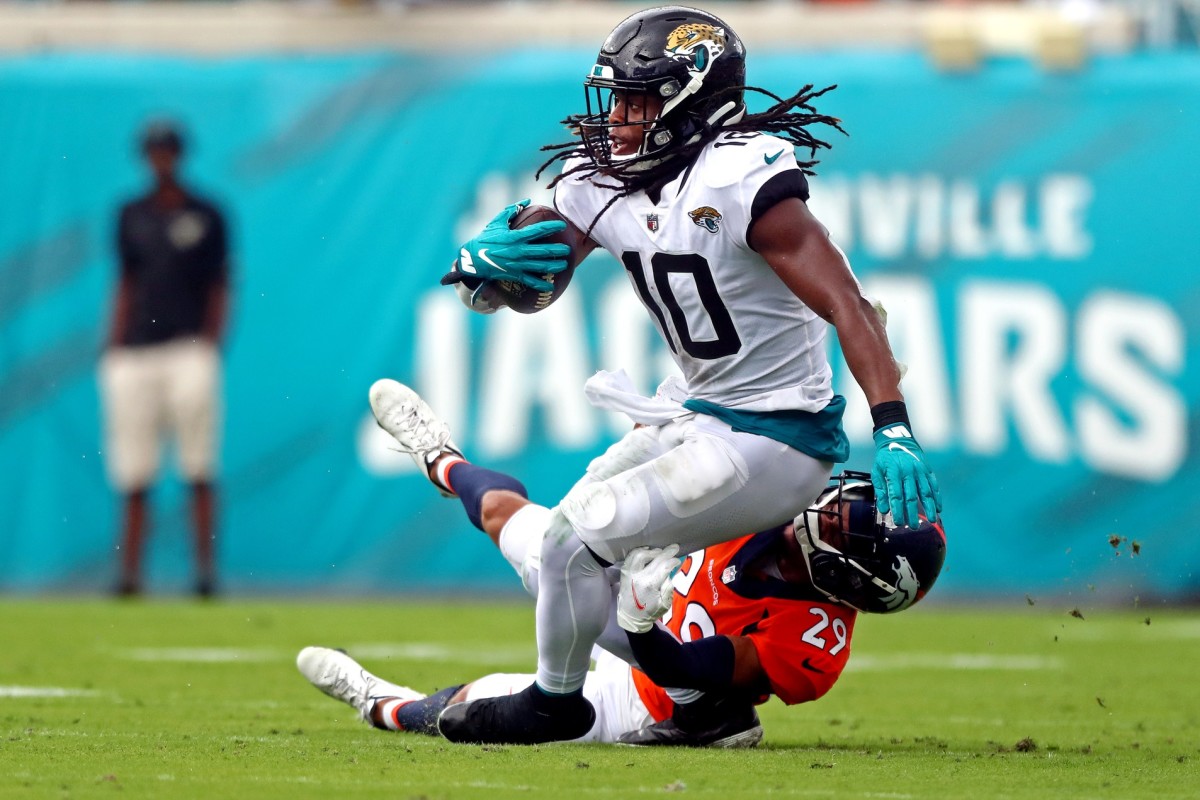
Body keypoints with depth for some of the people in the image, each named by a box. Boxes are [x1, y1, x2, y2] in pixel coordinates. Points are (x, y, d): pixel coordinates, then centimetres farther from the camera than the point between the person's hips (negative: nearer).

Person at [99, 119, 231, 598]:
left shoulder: (205, 216, 4)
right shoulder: (131, 215, 14)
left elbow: (219, 289, 4)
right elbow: (126, 286, 17)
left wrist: (209, 347, -6)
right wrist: (114, 350, 9)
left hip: (189, 351, -3)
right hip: (134, 355, 3)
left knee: (198, 468, -7)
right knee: (133, 472, 1)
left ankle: (206, 569, -4)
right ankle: (129, 572, 2)